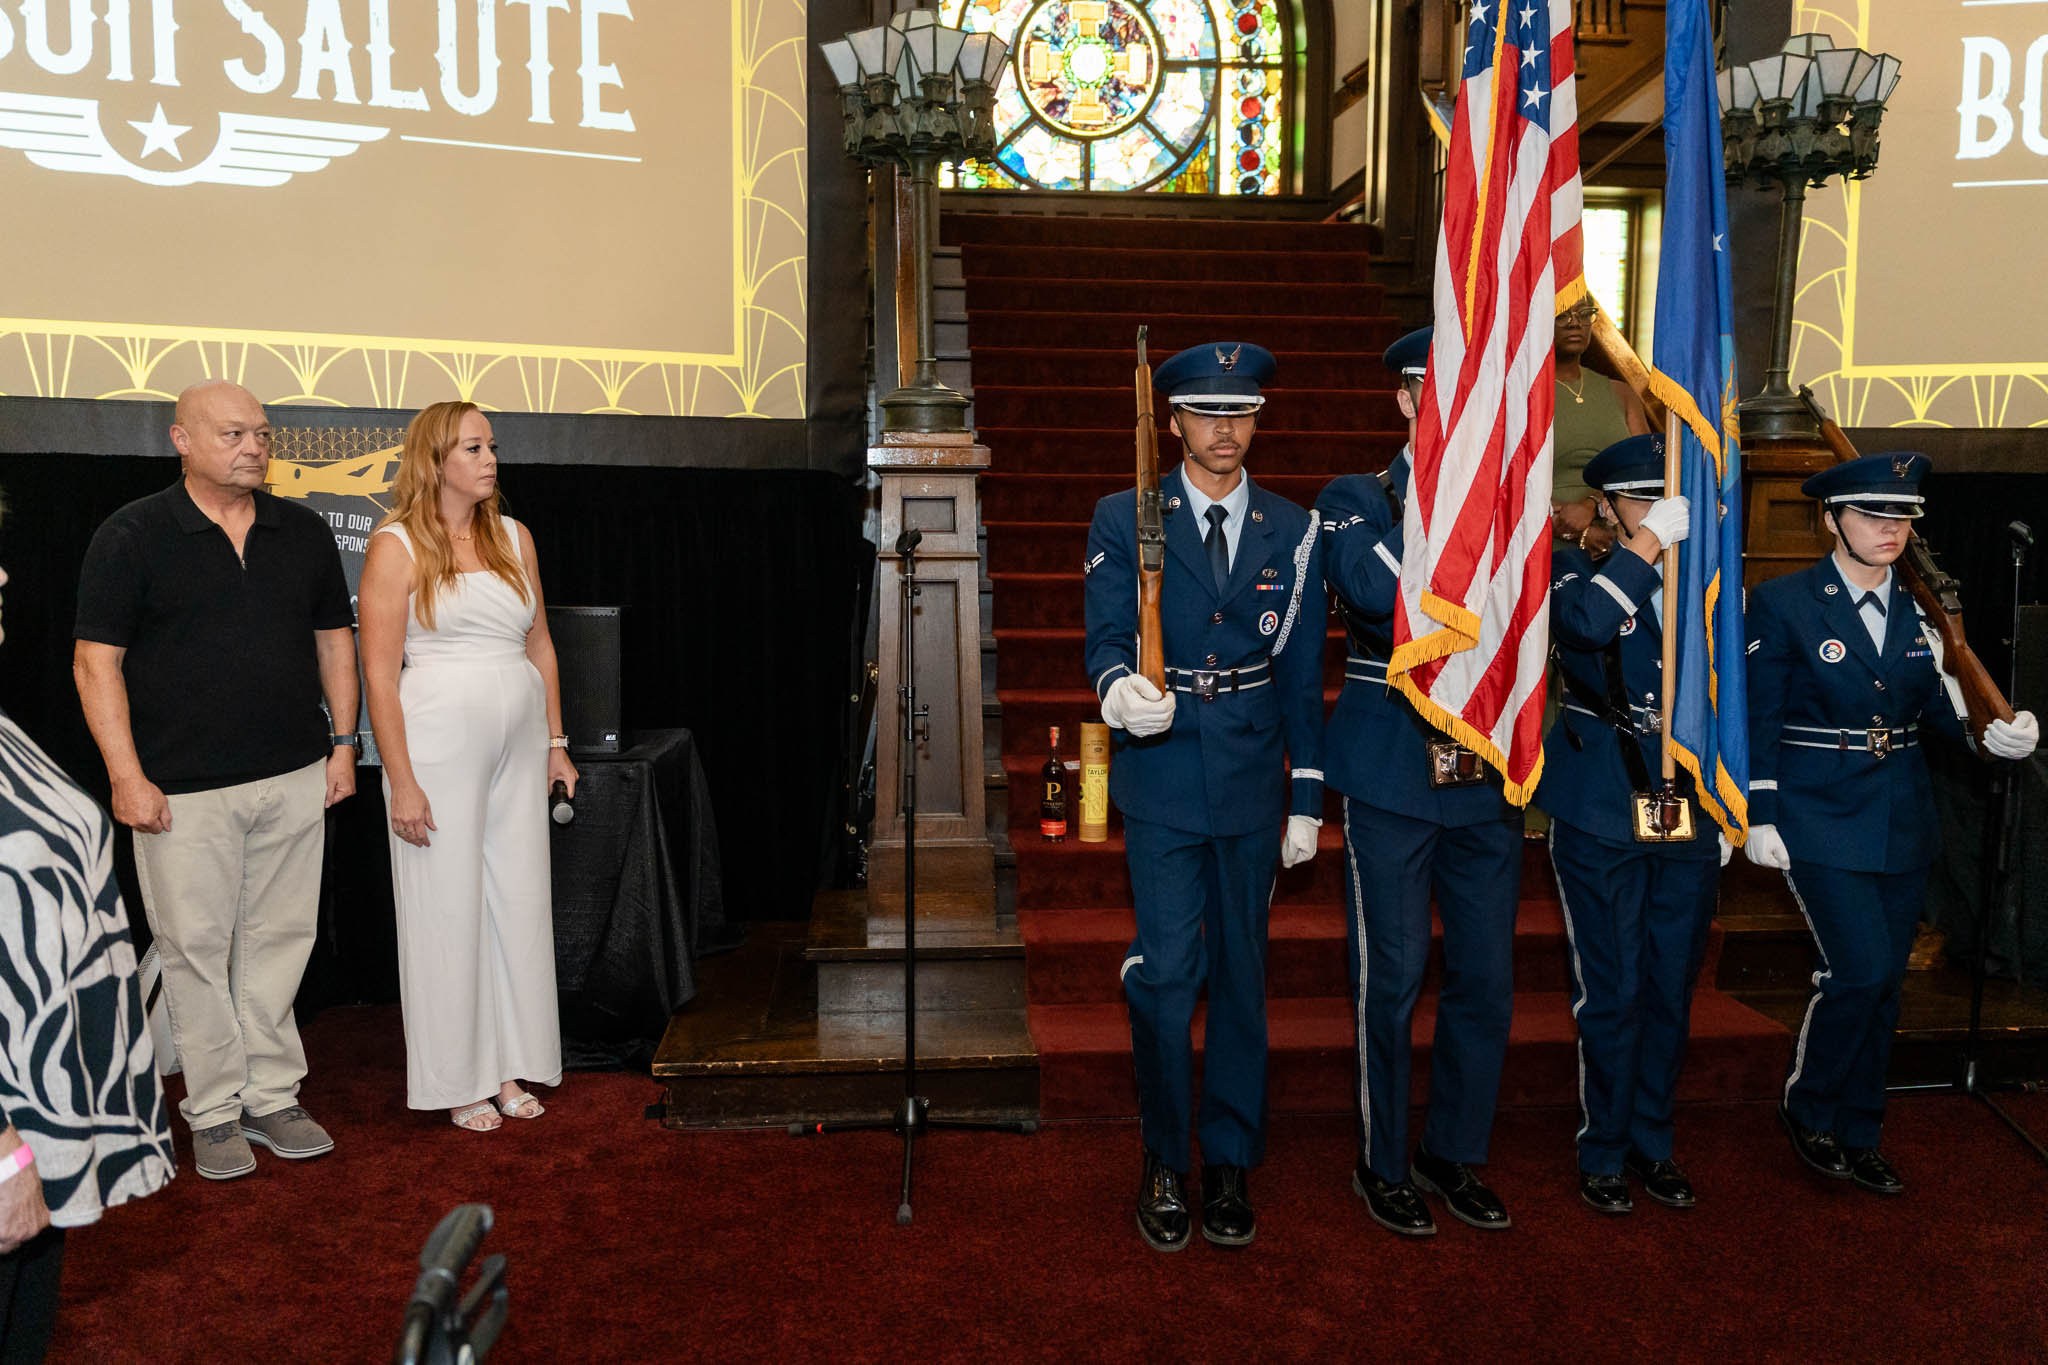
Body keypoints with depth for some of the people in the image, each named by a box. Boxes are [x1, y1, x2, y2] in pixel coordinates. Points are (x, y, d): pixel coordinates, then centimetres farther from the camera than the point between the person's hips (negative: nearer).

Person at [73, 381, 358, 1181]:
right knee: (196, 948, 4)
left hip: (294, 780, 4)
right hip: (184, 790, -3)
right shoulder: (131, 536, -4)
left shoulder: (304, 533, 8)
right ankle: (215, 1111, 17)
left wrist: (343, 742, 9)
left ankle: (272, 1096, 22)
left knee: (279, 940, 9)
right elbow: (96, 661, -6)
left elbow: (333, 640, 15)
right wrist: (127, 776, -12)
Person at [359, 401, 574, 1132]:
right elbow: (379, 670, -9)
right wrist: (401, 780, -14)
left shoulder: (514, 537, 11)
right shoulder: (398, 545, -5)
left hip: (518, 745, 5)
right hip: (439, 744, -5)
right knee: (448, 909, 3)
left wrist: (555, 741, 11)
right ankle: (458, 1080, 15)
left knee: (520, 901, 9)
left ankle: (510, 1066, 22)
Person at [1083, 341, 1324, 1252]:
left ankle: (1230, 1162, 25)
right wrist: (1119, 688, -32)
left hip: (1251, 781, 2)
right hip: (1162, 777, -2)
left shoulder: (1291, 532, 8)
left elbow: (1301, 672, 9)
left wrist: (1307, 799, 6)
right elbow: (1106, 635, -8)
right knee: (1165, 973, -5)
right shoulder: (1124, 520, 2)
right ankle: (1164, 1165, 14)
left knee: (1241, 973, 10)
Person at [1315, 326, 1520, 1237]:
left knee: (1486, 978, 10)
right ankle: (1382, 1163, 21)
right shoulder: (1355, 500, 0)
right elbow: (1374, 592, -22)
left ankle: (1455, 1154, 28)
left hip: (1487, 778, 4)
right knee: (1391, 979, 3)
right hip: (1393, 778, -4)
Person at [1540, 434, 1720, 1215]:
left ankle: (1653, 1144, 29)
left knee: (1671, 990, 13)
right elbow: (1587, 623, -28)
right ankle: (1604, 1152, 18)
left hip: (1686, 811, 4)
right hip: (1602, 814, -4)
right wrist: (1649, 543, -23)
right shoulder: (1573, 570, -3)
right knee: (1612, 991, 1)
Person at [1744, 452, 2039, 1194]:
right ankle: (1807, 1106, 13)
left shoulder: (1922, 606, 7)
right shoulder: (1783, 602, -7)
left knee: (1882, 983, 10)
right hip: (1821, 819, -5)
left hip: (1902, 822, 5)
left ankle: (1855, 1135, 25)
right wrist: (1758, 818, -10)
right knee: (1860, 971, -11)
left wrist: (1995, 735, -11)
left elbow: (1936, 706, 10)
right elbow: (1758, 718, -7)